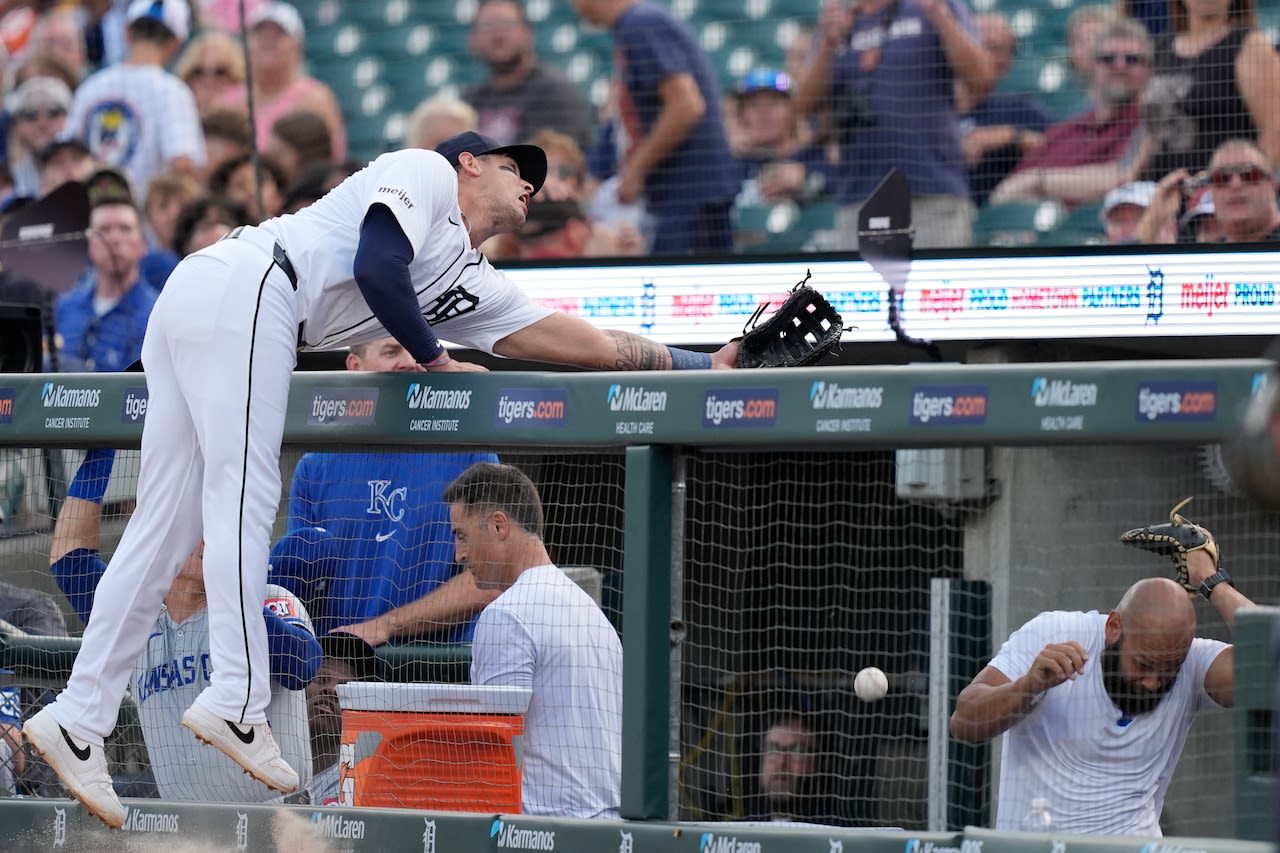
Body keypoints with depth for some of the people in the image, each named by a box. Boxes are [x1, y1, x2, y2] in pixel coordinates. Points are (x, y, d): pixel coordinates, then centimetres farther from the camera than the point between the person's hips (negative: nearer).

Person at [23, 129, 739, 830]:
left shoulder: (477, 287, 28)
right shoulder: (426, 172, 8)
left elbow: (595, 344, 28)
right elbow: (377, 267, -10)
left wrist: (702, 365, 30)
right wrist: (436, 359, 2)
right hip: (241, 291, -9)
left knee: (166, 527, 2)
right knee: (245, 497, -15)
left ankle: (79, 719, -3)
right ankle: (238, 701, -23)